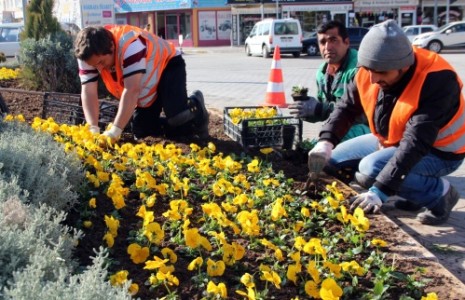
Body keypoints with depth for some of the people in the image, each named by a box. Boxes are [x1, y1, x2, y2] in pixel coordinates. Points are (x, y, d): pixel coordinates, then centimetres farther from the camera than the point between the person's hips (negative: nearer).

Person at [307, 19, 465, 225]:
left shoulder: (436, 81, -34)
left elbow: (416, 144, -40)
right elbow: (346, 108, -4)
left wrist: (380, 190, -45)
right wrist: (326, 140, -23)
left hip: (438, 152, -8)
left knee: (370, 170, -30)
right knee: (335, 159, 6)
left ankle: (440, 193, -4)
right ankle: (415, 193, 11)